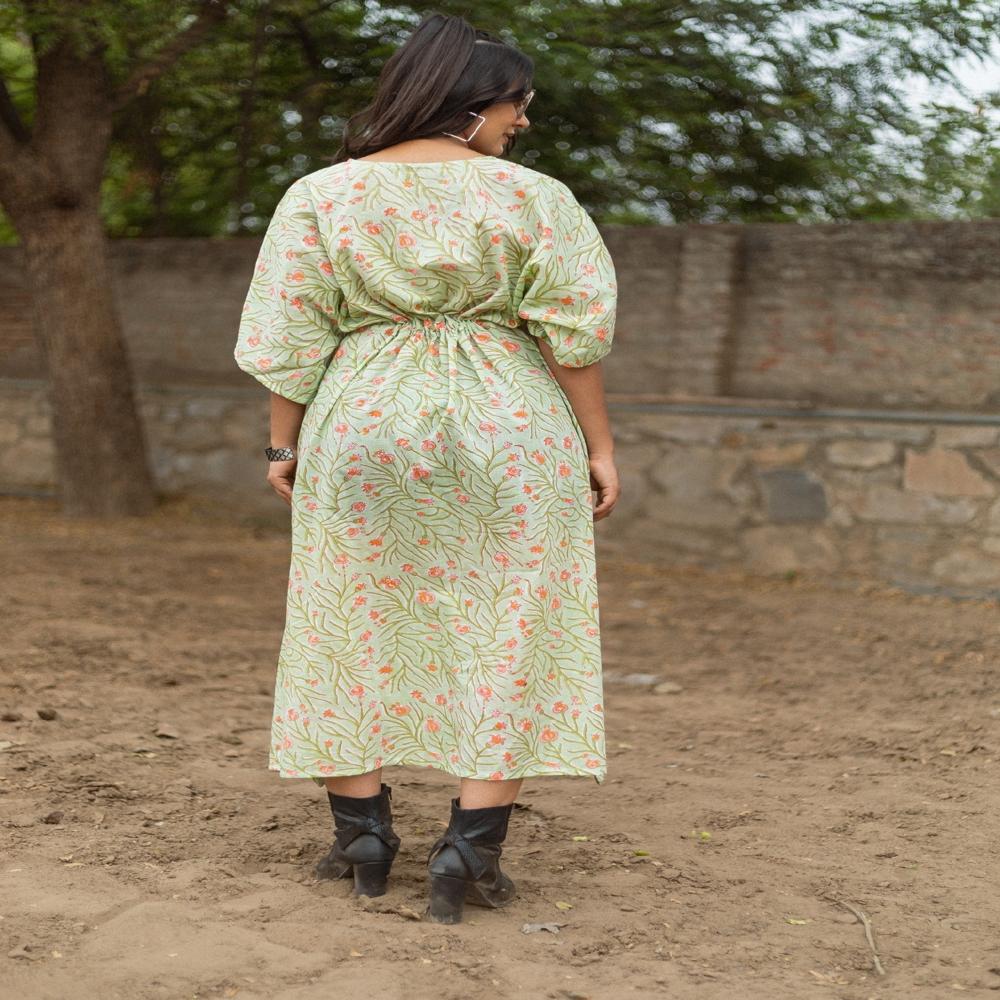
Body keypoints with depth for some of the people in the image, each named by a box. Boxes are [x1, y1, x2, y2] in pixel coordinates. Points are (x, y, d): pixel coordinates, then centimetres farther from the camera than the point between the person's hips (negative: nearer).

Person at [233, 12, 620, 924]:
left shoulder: (321, 195, 3)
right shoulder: (528, 196, -2)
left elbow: (288, 336, 1)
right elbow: (575, 332, -5)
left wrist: (285, 443, 10)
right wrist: (598, 445, 2)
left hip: (362, 432, 2)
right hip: (507, 437, -1)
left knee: (356, 632, 13)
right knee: (508, 640, 5)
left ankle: (363, 836, 16)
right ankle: (469, 852, 0)